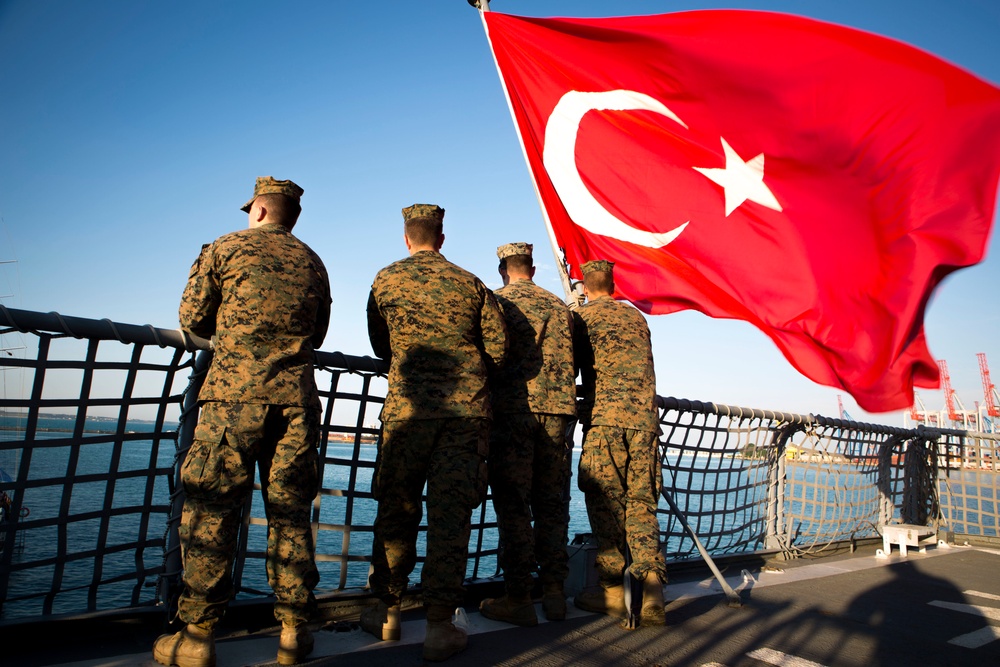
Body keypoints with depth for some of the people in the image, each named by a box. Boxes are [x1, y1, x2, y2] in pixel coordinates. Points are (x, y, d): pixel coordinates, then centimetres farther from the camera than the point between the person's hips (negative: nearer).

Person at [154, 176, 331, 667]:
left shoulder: (225, 248, 6)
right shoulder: (312, 263, 16)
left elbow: (192, 320, 8)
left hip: (235, 392, -3)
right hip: (297, 395, 3)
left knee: (211, 508, 3)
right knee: (290, 511, 7)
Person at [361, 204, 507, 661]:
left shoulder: (386, 280, 7)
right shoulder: (471, 284, 8)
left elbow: (380, 346, 16)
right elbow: (498, 347, 5)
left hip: (408, 406, 0)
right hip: (468, 409, 1)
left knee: (396, 509, 11)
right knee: (450, 513, 2)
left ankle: (386, 611, 21)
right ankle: (440, 624, 5)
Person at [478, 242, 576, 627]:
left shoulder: (496, 301, 2)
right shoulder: (559, 307, 15)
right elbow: (572, 363, 15)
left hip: (512, 410, -4)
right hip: (555, 411, 4)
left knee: (513, 505, 0)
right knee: (552, 503, 10)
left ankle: (518, 599, 3)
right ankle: (554, 592, 15)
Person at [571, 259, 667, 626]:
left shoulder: (582, 316, 5)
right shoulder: (637, 317, 20)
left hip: (604, 418, -4)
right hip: (644, 418, 4)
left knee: (605, 503, 3)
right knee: (640, 503, 7)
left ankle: (612, 590, 7)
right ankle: (651, 577, -10)